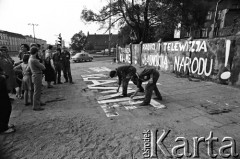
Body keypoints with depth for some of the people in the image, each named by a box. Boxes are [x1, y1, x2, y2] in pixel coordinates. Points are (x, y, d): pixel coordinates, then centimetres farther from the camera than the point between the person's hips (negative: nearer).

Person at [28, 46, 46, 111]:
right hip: (37, 76, -10)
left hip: (36, 75, 10)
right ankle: (36, 106, 5)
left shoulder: (30, 59, 10)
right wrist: (42, 65, 4)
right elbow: (43, 67, -15)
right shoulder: (34, 60, -22)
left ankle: (38, 102, 36)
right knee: (37, 91, -3)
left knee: (38, 90, 21)